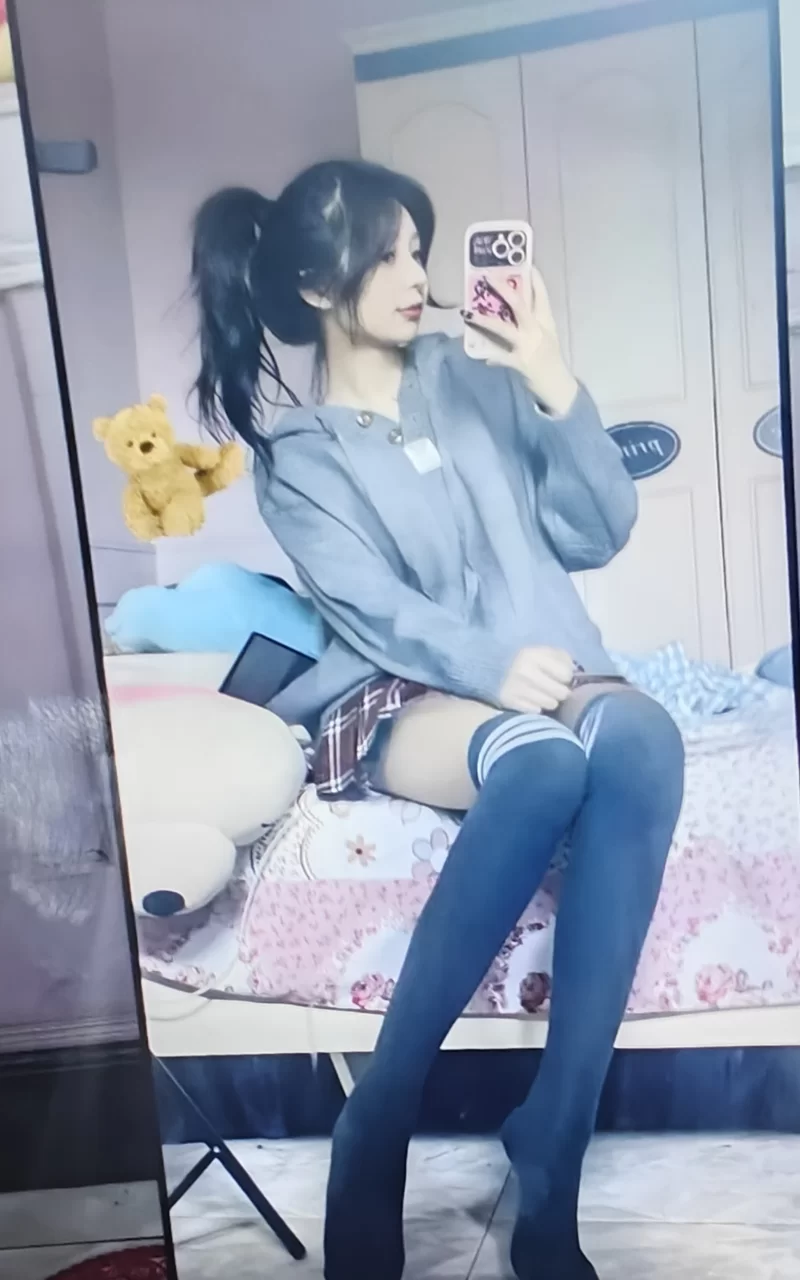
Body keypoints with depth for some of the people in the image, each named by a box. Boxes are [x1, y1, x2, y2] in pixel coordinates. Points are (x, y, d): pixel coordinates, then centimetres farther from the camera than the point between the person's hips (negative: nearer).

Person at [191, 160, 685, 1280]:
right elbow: (372, 609, -11)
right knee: (545, 763, -38)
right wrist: (491, 666, -29)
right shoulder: (295, 456, 7)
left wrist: (552, 379, -1)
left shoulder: (473, 378, 16)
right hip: (403, 698, -3)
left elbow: (601, 532, 8)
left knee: (640, 739, -34)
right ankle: (375, 1130, -26)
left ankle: (547, 1173, -31)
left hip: (551, 670, 4)